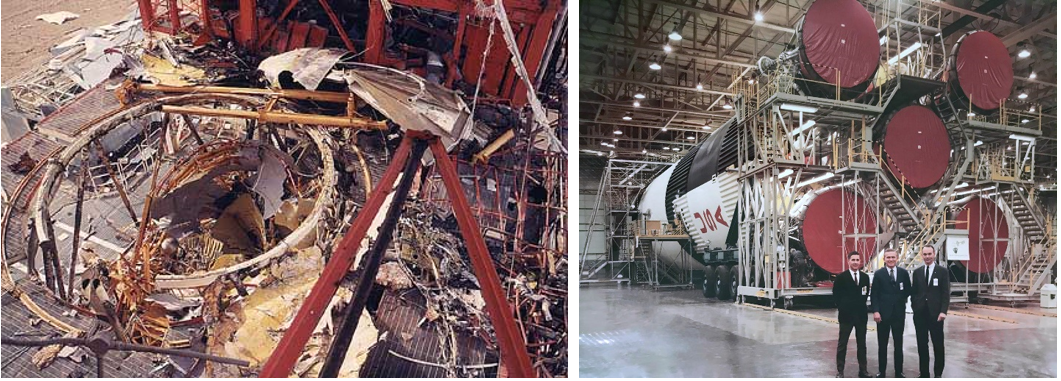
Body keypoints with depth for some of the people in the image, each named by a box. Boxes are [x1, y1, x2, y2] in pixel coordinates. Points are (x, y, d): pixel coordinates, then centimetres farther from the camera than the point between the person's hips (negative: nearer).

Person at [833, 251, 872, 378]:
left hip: (861, 314, 4)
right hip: (846, 314, -4)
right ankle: (840, 371, 8)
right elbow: (836, 295, -1)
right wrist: (843, 307, -4)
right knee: (842, 343, 3)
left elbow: (866, 294, 14)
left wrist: (861, 304, 2)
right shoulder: (841, 277, -5)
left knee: (862, 343, 11)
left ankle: (863, 370, 20)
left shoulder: (865, 277, 7)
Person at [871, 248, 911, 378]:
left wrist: (901, 300, -3)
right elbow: (874, 294, -4)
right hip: (883, 313, -2)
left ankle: (899, 372, 19)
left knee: (898, 344, 10)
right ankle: (881, 371, 14)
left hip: (899, 313, 2)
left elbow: (908, 291, 12)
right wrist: (875, 311, -11)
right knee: (882, 345, 6)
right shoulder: (878, 274, -2)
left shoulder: (904, 273, 3)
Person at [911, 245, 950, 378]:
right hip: (920, 313, 3)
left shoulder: (942, 271, 0)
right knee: (922, 344, 6)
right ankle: (924, 373, 14)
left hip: (936, 313, -3)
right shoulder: (917, 272, 10)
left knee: (938, 344, 4)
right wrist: (914, 307, 2)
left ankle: (938, 373, 15)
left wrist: (943, 311, -13)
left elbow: (946, 293, -4)